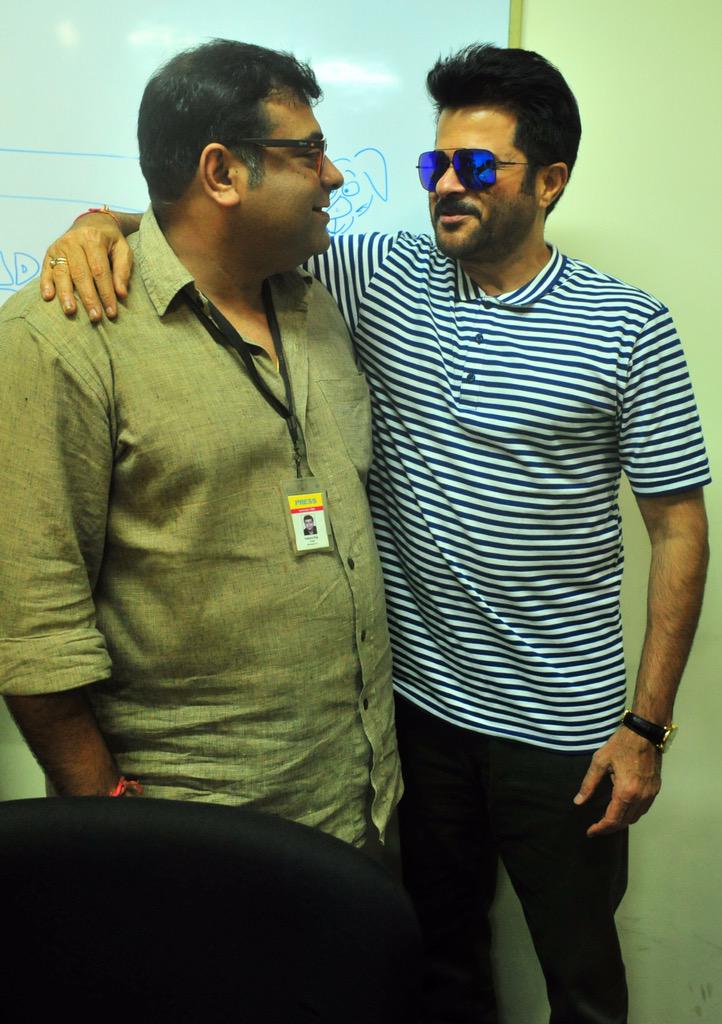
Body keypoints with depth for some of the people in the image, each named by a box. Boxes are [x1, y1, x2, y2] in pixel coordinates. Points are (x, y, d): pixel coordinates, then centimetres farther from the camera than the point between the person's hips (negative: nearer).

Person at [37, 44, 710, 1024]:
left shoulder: (628, 329, -9)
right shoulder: (383, 278, -2)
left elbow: (679, 526, -6)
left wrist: (647, 724, -7)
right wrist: (106, 223, -21)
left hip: (560, 721, -2)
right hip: (417, 697, 3)